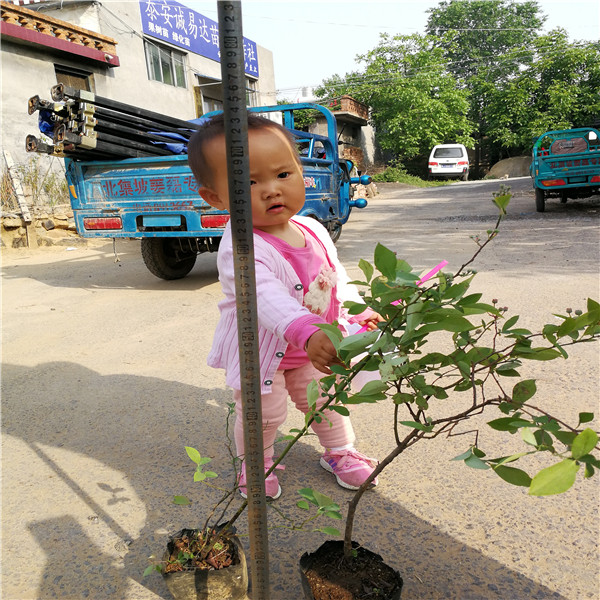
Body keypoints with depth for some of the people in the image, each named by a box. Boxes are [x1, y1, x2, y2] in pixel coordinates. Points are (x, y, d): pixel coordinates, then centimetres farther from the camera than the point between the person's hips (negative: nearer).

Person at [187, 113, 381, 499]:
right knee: (262, 413, 10)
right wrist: (306, 332, -63)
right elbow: (265, 295, -50)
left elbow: (337, 277, 9)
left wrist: (359, 311, 6)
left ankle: (340, 451, 46)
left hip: (314, 349, 6)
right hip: (261, 352, -6)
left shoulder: (314, 232, -7)